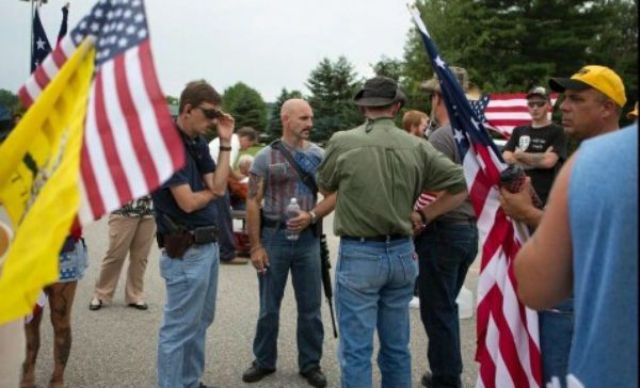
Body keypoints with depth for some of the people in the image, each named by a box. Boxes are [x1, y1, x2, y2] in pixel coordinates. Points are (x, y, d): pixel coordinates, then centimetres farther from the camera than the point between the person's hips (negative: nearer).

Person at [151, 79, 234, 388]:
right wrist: (212, 191, -1)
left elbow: (219, 187, 0)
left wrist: (225, 143, -2)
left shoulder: (199, 143, 9)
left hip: (208, 244, 10)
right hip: (186, 250, -9)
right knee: (179, 328, 1)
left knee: (200, 321, 20)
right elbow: (188, 202, -21)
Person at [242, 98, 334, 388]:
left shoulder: (318, 155, 4)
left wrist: (312, 216, -15)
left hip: (308, 238, 2)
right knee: (269, 307, 11)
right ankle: (264, 361, 27)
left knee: (310, 307, 9)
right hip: (274, 236, -1)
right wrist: (255, 245, -8)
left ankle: (310, 364, 24)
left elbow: (333, 195, 3)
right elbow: (253, 202, -4)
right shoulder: (266, 156, -3)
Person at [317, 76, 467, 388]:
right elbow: (462, 186, -1)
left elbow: (325, 188, 8)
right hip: (402, 253, 4)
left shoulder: (342, 142, -8)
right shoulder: (417, 147, -2)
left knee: (356, 350, 5)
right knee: (397, 347, 18)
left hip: (358, 254, -3)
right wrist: (423, 217, 5)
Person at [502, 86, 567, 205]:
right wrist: (539, 159, -7)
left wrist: (520, 155, -1)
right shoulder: (518, 131, 15)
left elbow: (549, 161, -14)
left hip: (544, 197, -5)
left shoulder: (557, 132, 1)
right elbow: (507, 158, 1)